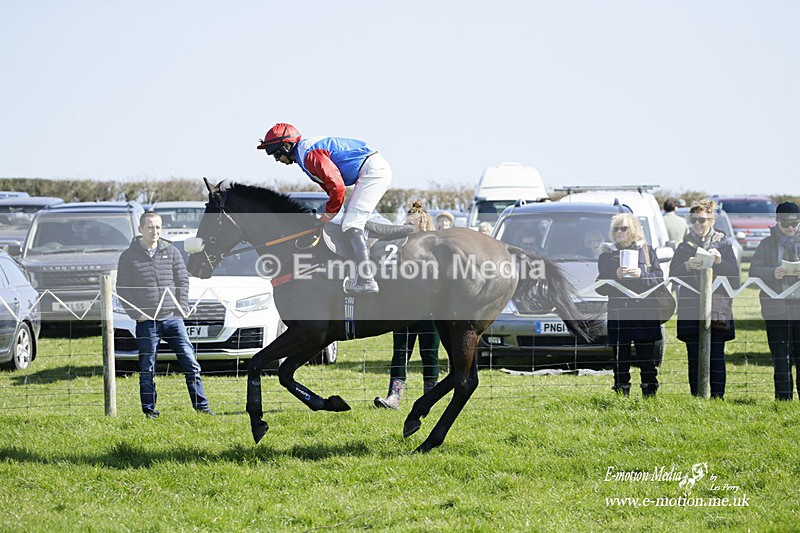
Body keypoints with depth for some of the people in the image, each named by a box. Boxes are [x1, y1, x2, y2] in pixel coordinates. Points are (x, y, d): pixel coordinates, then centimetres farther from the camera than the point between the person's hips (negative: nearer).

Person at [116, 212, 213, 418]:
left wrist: (181, 307, 1)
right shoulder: (129, 256, 2)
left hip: (172, 318, 2)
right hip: (146, 321, -2)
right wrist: (136, 314, -7)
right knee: (147, 369, 3)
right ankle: (149, 410, 11)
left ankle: (201, 405, 4)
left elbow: (183, 281, 12)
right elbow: (122, 289, 2)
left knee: (190, 362, -1)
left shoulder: (171, 252, 9)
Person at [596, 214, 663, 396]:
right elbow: (600, 287, 4)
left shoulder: (646, 250, 10)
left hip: (644, 312, 0)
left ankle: (650, 393, 3)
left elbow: (659, 278, 5)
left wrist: (641, 275, -11)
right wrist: (615, 276, -12)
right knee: (621, 359, -2)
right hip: (618, 312, 0)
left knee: (647, 357, -1)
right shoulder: (607, 254, 9)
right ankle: (621, 395, 0)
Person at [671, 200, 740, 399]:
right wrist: (687, 266, -16)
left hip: (717, 307, -1)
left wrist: (719, 261, -15)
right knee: (694, 357, 0)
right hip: (691, 308, 1)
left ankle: (717, 396, -3)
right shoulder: (684, 246, 13)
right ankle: (696, 397, 4)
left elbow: (735, 275, 2)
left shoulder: (723, 244, 9)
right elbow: (673, 274, 3)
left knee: (716, 357, -6)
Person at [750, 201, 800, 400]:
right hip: (776, 307, 0)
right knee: (780, 357, 1)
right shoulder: (768, 244, 7)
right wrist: (773, 273, -19)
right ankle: (783, 398, 6)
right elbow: (754, 270, -1)